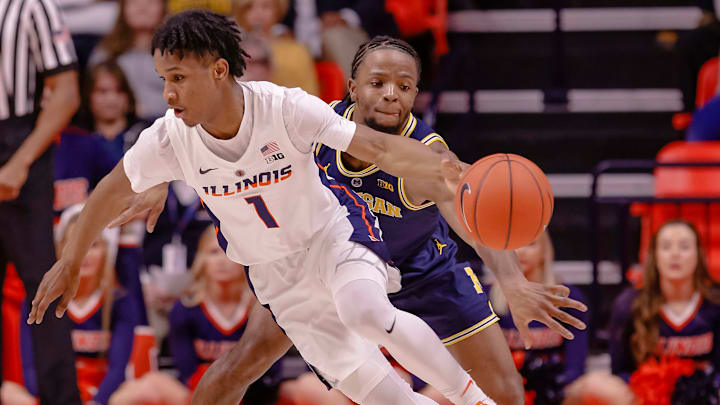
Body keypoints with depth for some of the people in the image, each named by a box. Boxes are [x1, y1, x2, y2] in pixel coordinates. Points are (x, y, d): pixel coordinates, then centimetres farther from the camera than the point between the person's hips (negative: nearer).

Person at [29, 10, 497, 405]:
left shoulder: (285, 108, -28)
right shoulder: (169, 140, -20)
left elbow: (376, 146, -31)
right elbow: (114, 192, -1)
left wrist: (444, 170, -49)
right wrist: (69, 263, 6)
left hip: (332, 231, -4)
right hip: (272, 272, 4)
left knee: (366, 312, -33)